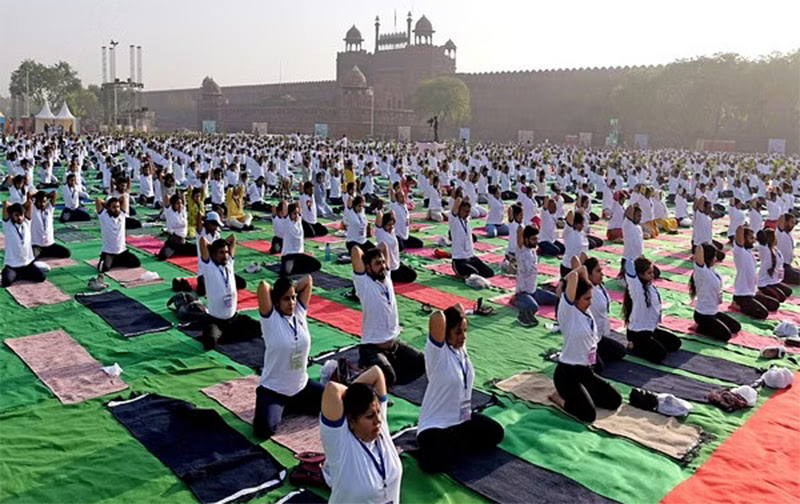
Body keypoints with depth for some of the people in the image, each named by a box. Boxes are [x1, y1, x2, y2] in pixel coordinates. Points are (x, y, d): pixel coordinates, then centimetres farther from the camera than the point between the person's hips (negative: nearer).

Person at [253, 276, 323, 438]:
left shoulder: (300, 313, -1)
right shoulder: (270, 318, -16)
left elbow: (308, 280, 0)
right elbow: (263, 285, -28)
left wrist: (292, 291, -1)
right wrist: (276, 293, -9)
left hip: (301, 385, 6)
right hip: (273, 389, -5)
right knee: (264, 428, -27)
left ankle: (290, 405, 21)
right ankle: (280, 408, 7)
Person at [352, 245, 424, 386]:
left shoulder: (387, 277, 4)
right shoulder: (364, 284, -13)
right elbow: (355, 250, -21)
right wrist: (366, 259, -3)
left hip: (394, 343, 8)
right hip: (372, 347, -7)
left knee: (421, 363, 7)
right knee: (388, 377, -27)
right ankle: (365, 366, 0)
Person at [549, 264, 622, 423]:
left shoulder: (587, 311, 4)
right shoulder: (567, 312, -18)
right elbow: (573, 276, -27)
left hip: (587, 371, 8)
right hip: (567, 373, -8)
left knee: (615, 400, 11)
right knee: (588, 414, -20)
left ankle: (577, 395, 19)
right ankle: (560, 398, 5)